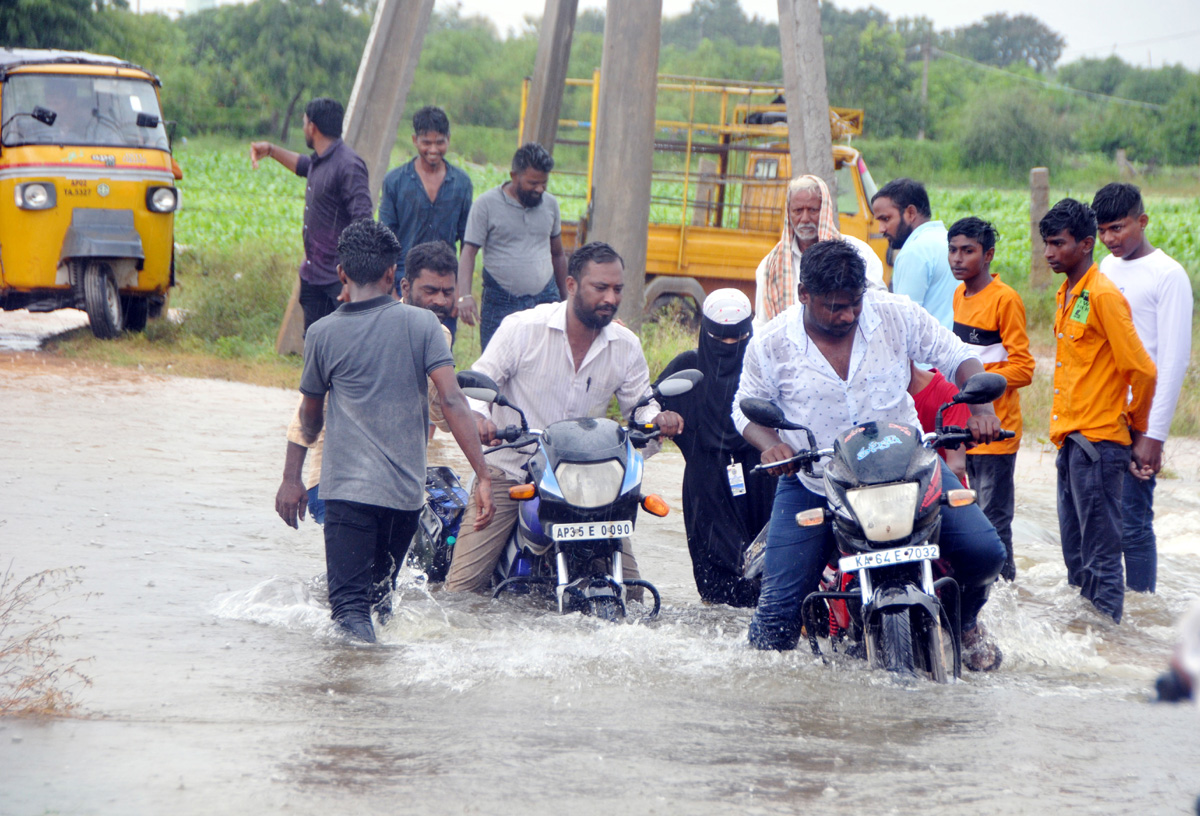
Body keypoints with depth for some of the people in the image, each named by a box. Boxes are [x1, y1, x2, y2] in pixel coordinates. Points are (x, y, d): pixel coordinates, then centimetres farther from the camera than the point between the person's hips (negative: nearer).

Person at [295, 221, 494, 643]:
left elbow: (310, 420, 14)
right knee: (380, 593, 24)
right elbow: (451, 401, -10)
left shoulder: (323, 334, 1)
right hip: (407, 489, 2)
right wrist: (482, 476, -10)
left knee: (349, 602, -9)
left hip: (348, 487, -2)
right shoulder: (420, 324, 0)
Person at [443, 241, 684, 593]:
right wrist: (477, 417, -28)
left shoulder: (626, 346, 3)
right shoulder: (523, 327, -8)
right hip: (509, 469, -3)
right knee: (462, 587, -11)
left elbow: (639, 404, 9)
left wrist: (657, 418, -15)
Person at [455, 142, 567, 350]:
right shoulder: (486, 204, -3)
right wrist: (464, 295, -23)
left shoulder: (550, 204, 10)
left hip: (545, 301, 3)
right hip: (500, 304, -3)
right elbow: (469, 252, -9)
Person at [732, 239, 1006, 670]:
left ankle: (966, 620, 21)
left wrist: (980, 409, -17)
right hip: (811, 482, -1)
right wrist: (770, 445, -18)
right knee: (779, 605, -11)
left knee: (983, 552, -12)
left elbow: (956, 356, 2)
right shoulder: (771, 345, -7)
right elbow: (746, 409, 5)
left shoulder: (896, 315, -7)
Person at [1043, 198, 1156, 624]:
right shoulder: (1066, 294, 15)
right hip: (1071, 437, 9)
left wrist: (1136, 429, -3)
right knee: (1075, 552, 14)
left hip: (1098, 442, -9)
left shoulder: (1103, 295, -14)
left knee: (1100, 551, -7)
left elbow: (1141, 369, -15)